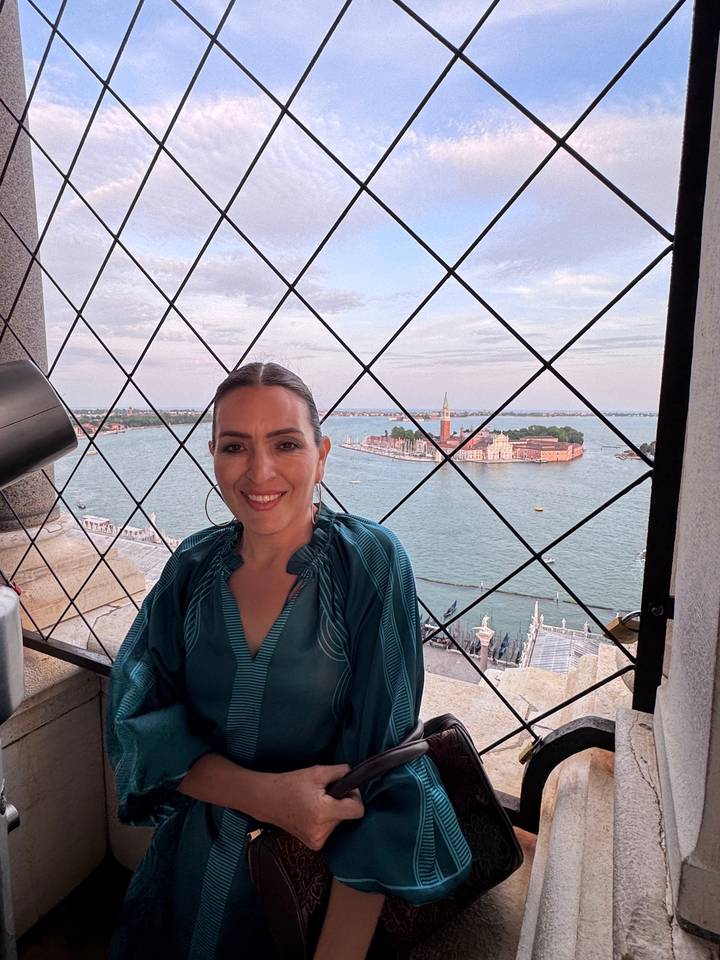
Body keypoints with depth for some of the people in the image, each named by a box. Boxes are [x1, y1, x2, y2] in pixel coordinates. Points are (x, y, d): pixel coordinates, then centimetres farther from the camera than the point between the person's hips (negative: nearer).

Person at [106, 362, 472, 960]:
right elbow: (138, 719, -11)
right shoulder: (194, 566, -10)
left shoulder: (370, 563, -21)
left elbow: (381, 775, -20)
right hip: (191, 862, 4)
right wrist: (263, 794, -25)